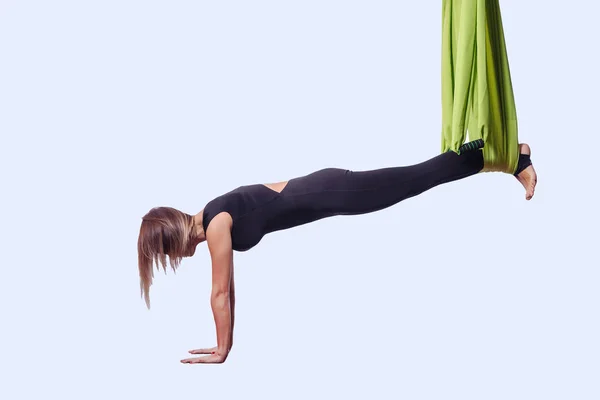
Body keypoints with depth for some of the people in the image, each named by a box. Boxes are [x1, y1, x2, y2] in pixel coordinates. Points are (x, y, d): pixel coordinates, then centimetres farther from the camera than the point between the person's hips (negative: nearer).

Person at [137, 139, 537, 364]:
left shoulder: (216, 224, -18)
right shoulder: (210, 222, 8)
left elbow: (220, 292, -15)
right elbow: (229, 289, 15)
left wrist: (221, 352, -7)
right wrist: (227, 341, 17)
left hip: (327, 194, -6)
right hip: (317, 193, 6)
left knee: (416, 179, -1)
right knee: (414, 178, 12)